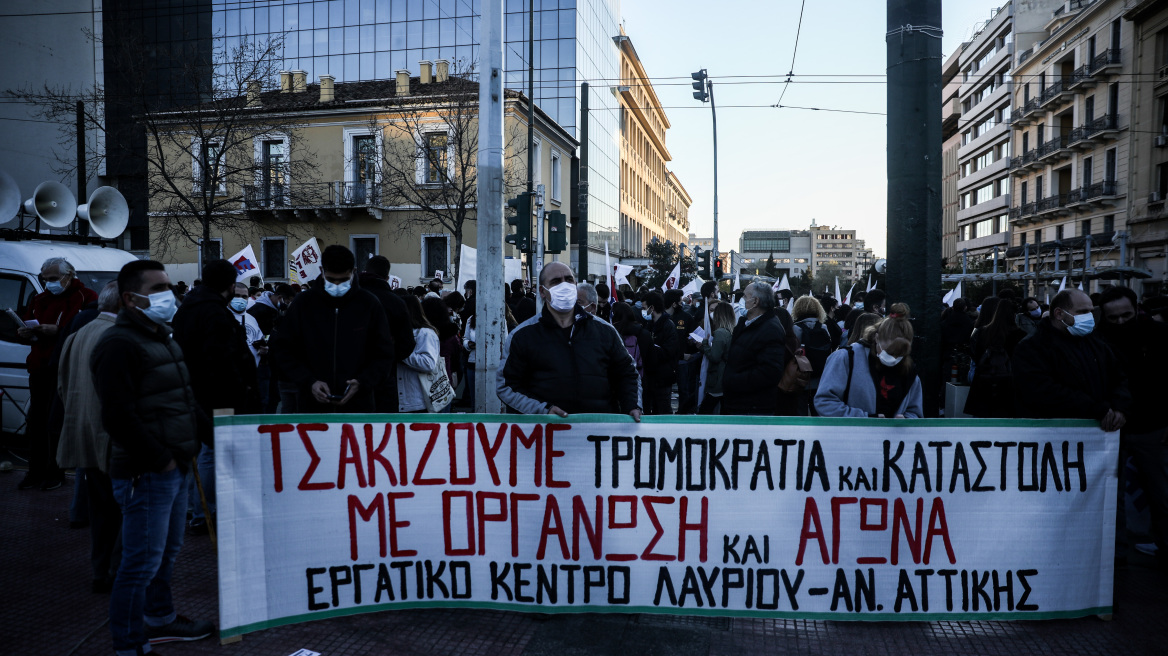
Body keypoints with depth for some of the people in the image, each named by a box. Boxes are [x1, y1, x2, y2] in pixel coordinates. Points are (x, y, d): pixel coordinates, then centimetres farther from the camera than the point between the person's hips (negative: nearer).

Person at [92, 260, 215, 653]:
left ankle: (160, 619, 38)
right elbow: (119, 418, -23)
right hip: (145, 474, -10)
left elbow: (185, 400, 22)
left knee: (167, 551, 22)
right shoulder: (119, 345, -16)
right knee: (143, 563, -2)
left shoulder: (161, 338, 16)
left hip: (173, 468, 10)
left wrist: (213, 435, 12)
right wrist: (160, 459, -18)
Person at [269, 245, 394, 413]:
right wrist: (309, 382, -10)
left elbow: (383, 355, 4)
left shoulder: (369, 304, 1)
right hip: (313, 406, 1)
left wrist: (362, 383, -12)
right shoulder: (304, 303, 2)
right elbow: (281, 349, 5)